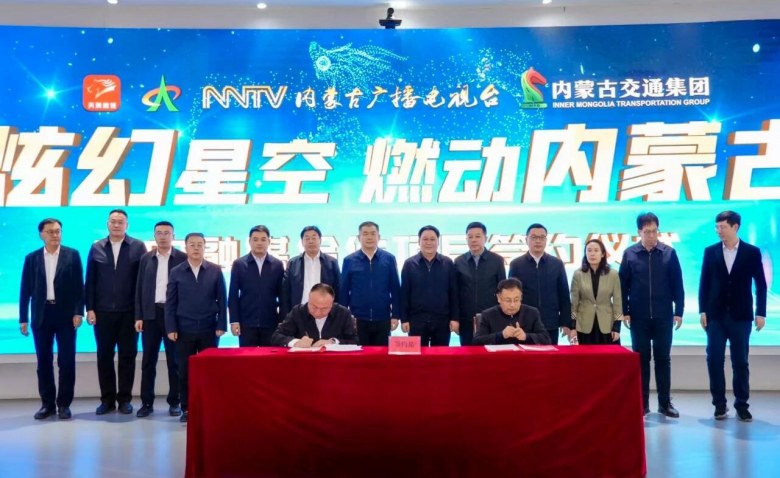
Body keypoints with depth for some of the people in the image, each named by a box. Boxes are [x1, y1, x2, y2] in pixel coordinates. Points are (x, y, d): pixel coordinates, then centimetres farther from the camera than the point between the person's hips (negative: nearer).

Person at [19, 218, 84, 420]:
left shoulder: (72, 255, 2)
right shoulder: (32, 258, 7)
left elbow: (79, 286, 0)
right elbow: (25, 290, 7)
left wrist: (78, 312, -8)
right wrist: (23, 318, 3)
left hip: (66, 314, -2)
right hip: (41, 315, 2)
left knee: (67, 361, 0)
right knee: (44, 361, 7)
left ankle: (64, 403, 10)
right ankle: (47, 403, 17)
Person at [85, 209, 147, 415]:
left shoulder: (138, 247, 1)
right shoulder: (96, 248, 7)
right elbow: (90, 281, 6)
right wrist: (90, 308, 0)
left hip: (129, 312, -2)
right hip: (103, 312, 2)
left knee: (127, 356, 5)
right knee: (104, 356, 6)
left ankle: (125, 399, 14)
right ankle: (107, 399, 17)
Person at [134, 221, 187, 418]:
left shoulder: (182, 258, -1)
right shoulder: (146, 259, 9)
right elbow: (139, 288, 9)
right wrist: (138, 316, 3)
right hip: (151, 314, 3)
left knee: (174, 360, 3)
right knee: (148, 360, 5)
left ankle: (174, 402, 12)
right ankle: (147, 402, 13)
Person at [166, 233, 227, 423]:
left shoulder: (215, 271, 3)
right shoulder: (176, 272, 4)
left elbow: (222, 300, 2)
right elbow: (170, 303, 2)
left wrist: (221, 326, -4)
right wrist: (171, 328, -5)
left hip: (209, 329, 0)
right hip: (184, 330, 0)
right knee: (185, 371, 4)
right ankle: (186, 409, 15)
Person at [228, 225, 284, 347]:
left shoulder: (277, 265, 5)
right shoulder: (238, 264, 4)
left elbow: (282, 295, 6)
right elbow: (233, 295, 2)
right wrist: (234, 321, -4)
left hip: (271, 323, 1)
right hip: (246, 323, -1)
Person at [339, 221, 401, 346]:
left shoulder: (389, 259, 1)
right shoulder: (349, 261, 1)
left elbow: (395, 289, 3)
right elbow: (343, 291, 3)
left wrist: (395, 315, -1)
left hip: (383, 320, 0)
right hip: (358, 320, 0)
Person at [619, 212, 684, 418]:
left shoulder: (669, 253, 0)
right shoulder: (629, 254, -1)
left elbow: (677, 284, 1)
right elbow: (623, 285, 2)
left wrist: (678, 311, -1)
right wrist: (624, 311, -2)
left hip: (663, 316, 0)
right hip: (638, 317, 0)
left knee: (663, 359, 7)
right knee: (641, 360, 6)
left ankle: (665, 402, 17)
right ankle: (642, 403, 14)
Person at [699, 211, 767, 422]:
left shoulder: (752, 252, 0)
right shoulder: (710, 252, 4)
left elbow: (761, 284, 1)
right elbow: (704, 283, 4)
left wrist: (761, 313, -4)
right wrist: (703, 310, -1)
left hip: (741, 316, -1)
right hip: (716, 315, 1)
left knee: (740, 361, 5)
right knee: (714, 360, -1)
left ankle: (741, 405, 15)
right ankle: (720, 403, 10)